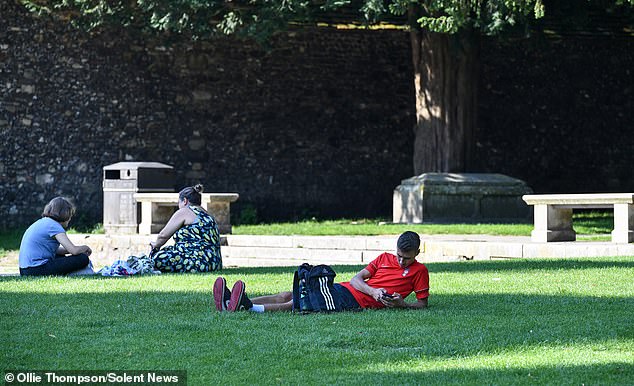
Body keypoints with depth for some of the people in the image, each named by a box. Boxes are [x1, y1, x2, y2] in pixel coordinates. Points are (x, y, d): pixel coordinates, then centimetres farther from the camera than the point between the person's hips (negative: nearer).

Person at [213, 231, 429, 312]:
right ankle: (231, 302, -22)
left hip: (356, 303, -7)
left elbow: (422, 304, 6)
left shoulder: (419, 271, 8)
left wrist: (401, 304, -14)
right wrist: (373, 291, -8)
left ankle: (248, 307, -43)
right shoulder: (385, 258, 21)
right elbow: (357, 278, 13)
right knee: (289, 295, -10)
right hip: (343, 289, 7)